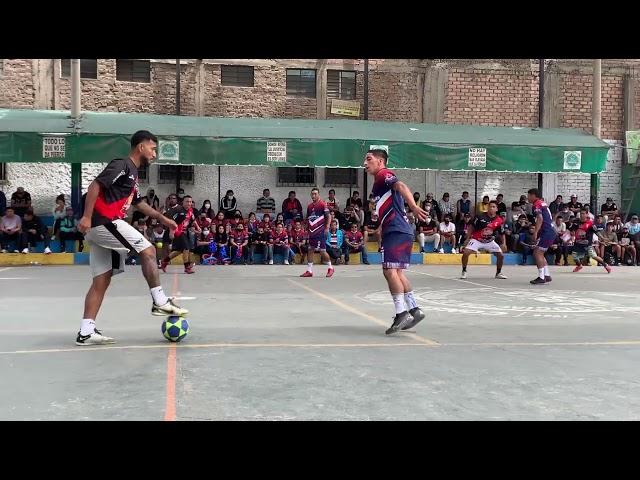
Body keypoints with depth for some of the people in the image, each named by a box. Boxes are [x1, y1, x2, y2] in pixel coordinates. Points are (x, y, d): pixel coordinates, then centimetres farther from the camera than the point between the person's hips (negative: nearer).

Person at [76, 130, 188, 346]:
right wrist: (86, 217, -24)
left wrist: (162, 218, 35)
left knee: (102, 280, 6)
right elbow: (95, 185, -17)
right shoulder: (122, 165, -7)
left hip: (98, 228, 10)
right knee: (148, 250, -6)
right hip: (104, 222, -10)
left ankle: (86, 332, 5)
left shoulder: (132, 173, 22)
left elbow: (138, 203, 34)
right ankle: (160, 302, -3)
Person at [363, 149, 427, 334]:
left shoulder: (383, 174, -4)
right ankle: (414, 310, 18)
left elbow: (401, 186, -23)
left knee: (390, 270, -15)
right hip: (399, 231, 10)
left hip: (396, 231, -10)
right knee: (397, 272, 14)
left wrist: (413, 206, -39)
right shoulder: (379, 182, 25)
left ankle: (402, 313, -16)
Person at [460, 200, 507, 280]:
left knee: (501, 255, -4)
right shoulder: (481, 217, -16)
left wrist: (503, 243, -7)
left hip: (489, 241, 3)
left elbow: (502, 233, 5)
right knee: (466, 252, -23)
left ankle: (498, 273, 19)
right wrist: (467, 239, -7)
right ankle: (464, 271, -3)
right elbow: (472, 227, -5)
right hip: (476, 239, -3)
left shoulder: (499, 220, -8)